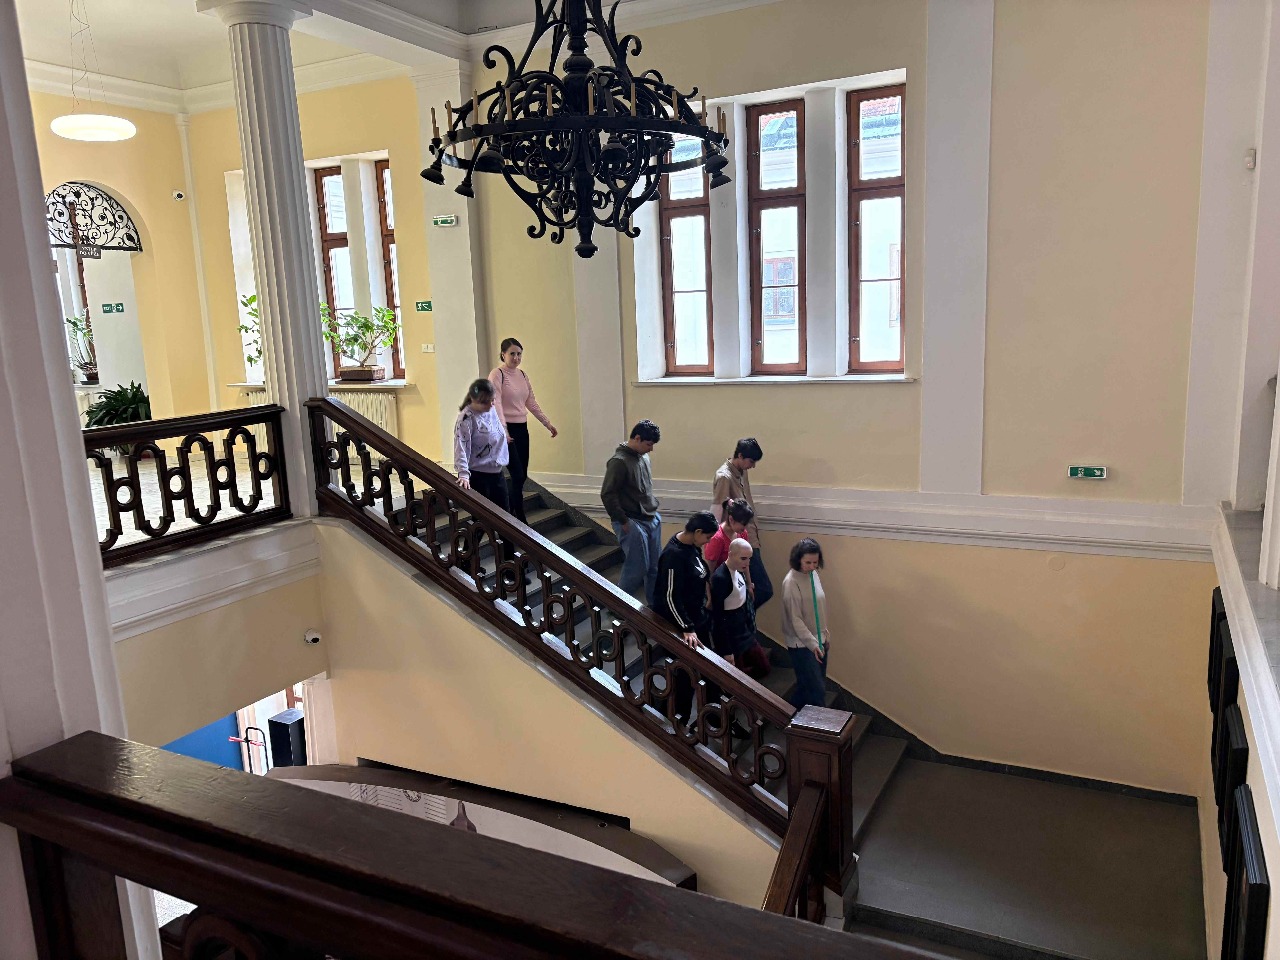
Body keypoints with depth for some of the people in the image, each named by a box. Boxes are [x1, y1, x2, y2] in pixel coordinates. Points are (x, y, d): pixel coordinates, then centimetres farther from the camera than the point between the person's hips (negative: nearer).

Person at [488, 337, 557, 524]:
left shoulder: (522, 375, 11)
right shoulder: (497, 374, -11)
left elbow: (532, 403, 18)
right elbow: (496, 404, -23)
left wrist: (548, 424, 15)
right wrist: (503, 430, -35)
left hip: (522, 428, 8)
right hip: (506, 430, -7)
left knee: (522, 476, 10)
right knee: (518, 476, -11)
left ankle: (508, 515, 23)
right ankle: (520, 521, -4)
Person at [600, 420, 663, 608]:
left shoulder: (643, 456, 7)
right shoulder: (619, 461, -19)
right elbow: (607, 495, -21)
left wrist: (653, 511, 15)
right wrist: (623, 521, -16)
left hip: (652, 519, 8)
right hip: (633, 523, -8)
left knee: (655, 566, 12)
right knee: (638, 567, -3)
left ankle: (656, 605, 26)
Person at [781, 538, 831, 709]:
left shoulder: (814, 574, 4)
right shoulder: (791, 582, -20)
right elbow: (795, 619, -21)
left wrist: (826, 635, 18)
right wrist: (812, 643, -24)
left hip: (818, 639, 8)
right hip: (802, 644, -8)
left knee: (806, 686, 16)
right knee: (817, 690, -5)